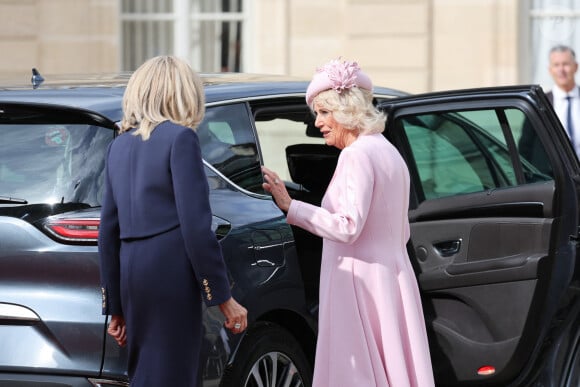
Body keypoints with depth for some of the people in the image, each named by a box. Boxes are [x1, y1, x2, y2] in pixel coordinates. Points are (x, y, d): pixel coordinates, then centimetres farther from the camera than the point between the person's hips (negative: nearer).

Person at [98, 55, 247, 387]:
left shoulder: (120, 145, 14)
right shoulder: (180, 137, -6)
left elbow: (109, 231, 15)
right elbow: (195, 226, -12)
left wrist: (116, 307, 22)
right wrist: (223, 297, -7)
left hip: (132, 273, 7)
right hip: (171, 275, -7)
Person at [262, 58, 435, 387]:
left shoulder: (357, 154, -13)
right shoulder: (389, 153, 17)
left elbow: (347, 226, -21)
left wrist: (289, 206, -22)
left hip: (359, 285, -10)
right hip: (392, 279, 10)